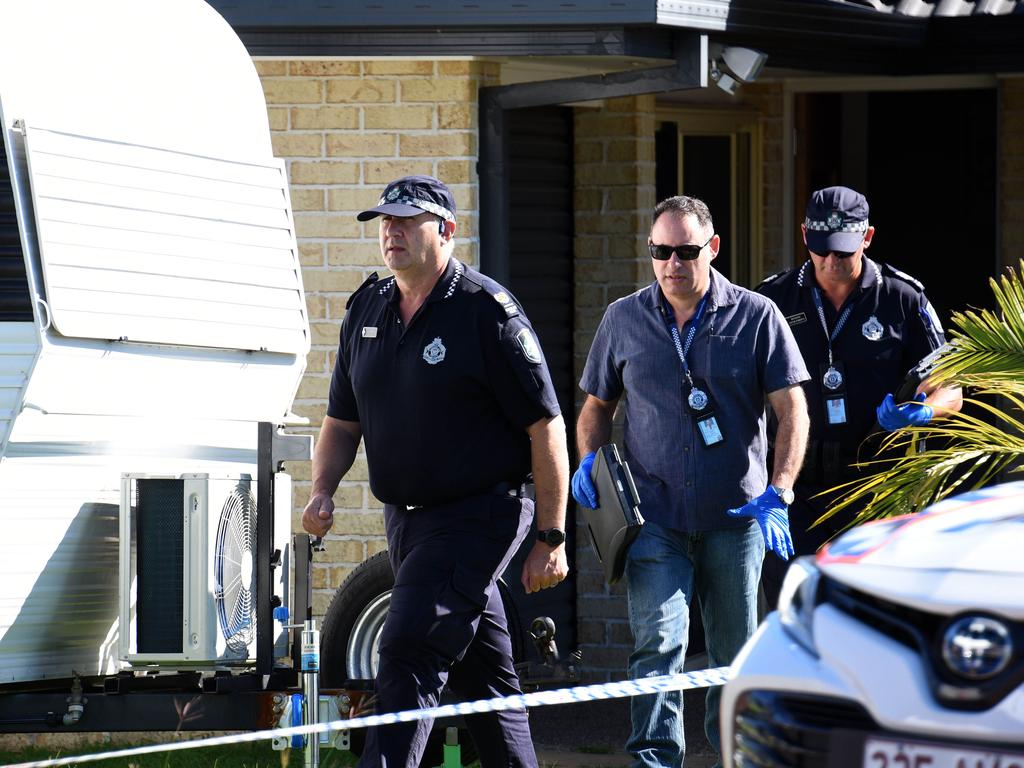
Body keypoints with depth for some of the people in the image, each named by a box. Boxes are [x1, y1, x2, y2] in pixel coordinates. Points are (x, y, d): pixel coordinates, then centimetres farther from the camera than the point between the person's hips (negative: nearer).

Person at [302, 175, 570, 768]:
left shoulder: (488, 312, -11)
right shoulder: (367, 311, 9)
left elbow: (546, 427, -11)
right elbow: (343, 422, 18)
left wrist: (551, 539, -14)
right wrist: (323, 492, -2)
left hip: (479, 515, -7)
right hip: (405, 519, 7)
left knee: (410, 653, -19)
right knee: (481, 672, 15)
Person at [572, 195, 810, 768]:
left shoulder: (756, 316, 0)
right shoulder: (624, 320, 6)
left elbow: (792, 409, -2)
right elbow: (598, 405, 18)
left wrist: (778, 495, -13)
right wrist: (589, 462, -2)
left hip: (735, 516, 0)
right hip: (656, 517, 0)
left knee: (735, 656, 10)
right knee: (658, 643, -14)